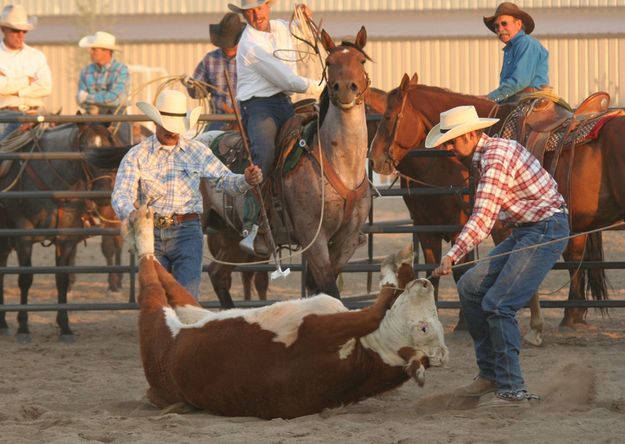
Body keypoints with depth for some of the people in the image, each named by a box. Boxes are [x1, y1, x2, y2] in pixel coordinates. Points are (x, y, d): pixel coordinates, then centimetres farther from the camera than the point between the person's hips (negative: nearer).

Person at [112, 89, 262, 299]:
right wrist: (132, 215, -31)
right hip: (151, 234, 0)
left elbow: (225, 179, 9)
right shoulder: (137, 155, 1)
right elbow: (121, 195, -9)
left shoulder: (197, 151, 7)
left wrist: (247, 180, -14)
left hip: (187, 231, 0)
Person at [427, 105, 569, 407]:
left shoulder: (495, 159, -20)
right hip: (525, 231, 10)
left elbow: (482, 220, -30)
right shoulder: (488, 152, 12)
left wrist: (452, 256, -37)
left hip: (546, 230, -10)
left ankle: (512, 390, -15)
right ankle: (490, 374, 14)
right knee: (470, 287, 8)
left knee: (497, 304, -16)